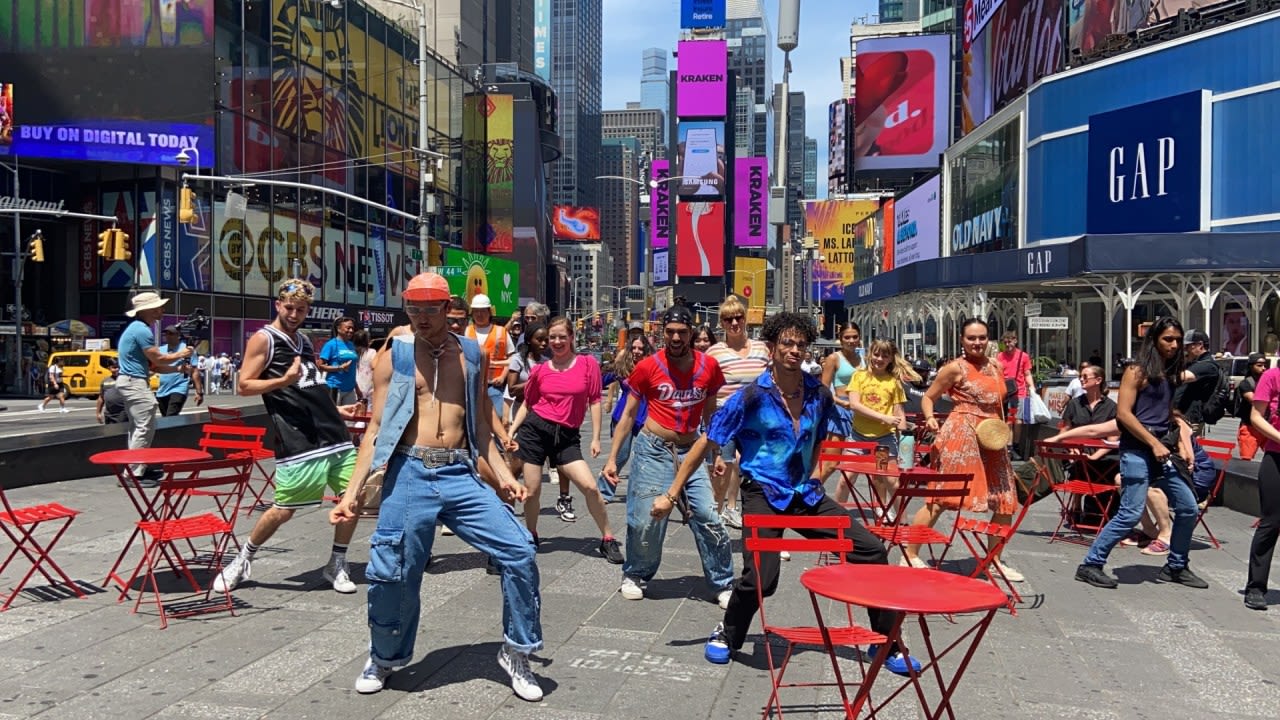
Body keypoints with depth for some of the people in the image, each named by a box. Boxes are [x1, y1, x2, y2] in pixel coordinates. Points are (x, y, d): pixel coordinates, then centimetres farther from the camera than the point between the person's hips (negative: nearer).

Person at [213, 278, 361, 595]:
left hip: (336, 436, 7)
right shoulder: (263, 339, -2)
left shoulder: (305, 341, 19)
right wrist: (283, 380, -21)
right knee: (283, 510, -4)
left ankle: (337, 565, 18)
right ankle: (242, 561, 19)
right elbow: (244, 386, -8)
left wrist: (336, 409, 26)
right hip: (299, 443, -7)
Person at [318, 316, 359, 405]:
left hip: (350, 388, 6)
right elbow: (320, 365, -10)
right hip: (334, 387, -6)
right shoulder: (331, 344, -6)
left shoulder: (351, 345, 12)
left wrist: (357, 388, 20)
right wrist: (340, 368, -19)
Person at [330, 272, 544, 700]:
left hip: (461, 474, 2)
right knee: (393, 573, 2)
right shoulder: (394, 357, 3)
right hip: (410, 474, -2)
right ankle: (383, 659, 32)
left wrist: (502, 475, 2)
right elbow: (376, 430, 3)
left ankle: (516, 654, 12)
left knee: (519, 552, -7)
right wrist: (353, 492, -4)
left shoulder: (472, 355, 10)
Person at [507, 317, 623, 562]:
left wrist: (595, 438, -2)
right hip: (535, 430, 1)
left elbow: (594, 401, 1)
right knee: (532, 491, 4)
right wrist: (511, 431, 3)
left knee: (590, 487, -11)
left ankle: (608, 540, 4)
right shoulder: (539, 370, 3)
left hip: (566, 436, -1)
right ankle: (531, 536, 29)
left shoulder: (588, 364, -1)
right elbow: (527, 404, 13)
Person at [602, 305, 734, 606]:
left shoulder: (708, 366, -1)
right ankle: (634, 576, 24)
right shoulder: (648, 367, -8)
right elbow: (628, 414, 1)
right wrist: (612, 458, -1)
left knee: (709, 518, -5)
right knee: (645, 519, -1)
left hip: (691, 451, 2)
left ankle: (722, 584, 11)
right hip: (653, 449, -2)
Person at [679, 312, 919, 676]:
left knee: (872, 551, -2)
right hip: (765, 494, -5)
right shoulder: (752, 396, -12)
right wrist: (670, 495, -10)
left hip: (807, 494, 5)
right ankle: (726, 636, 12)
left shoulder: (818, 393, 2)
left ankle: (886, 645, 15)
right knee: (760, 578, -21)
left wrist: (816, 473, 13)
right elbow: (705, 444, -9)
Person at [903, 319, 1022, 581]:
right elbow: (928, 397, -1)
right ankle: (910, 555, 0)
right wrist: (930, 419, -19)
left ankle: (995, 559, 25)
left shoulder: (996, 366, 15)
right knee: (940, 498, -10)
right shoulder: (956, 368, -3)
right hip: (962, 434, -7)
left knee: (1006, 503, 10)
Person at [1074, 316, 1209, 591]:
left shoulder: (1173, 374, 15)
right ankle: (1090, 565, -1)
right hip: (1137, 449, -8)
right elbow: (1123, 413, -12)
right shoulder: (1137, 371, -5)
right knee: (1131, 513, -11)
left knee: (1188, 508, 7)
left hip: (1162, 450, 8)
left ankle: (1176, 567, 25)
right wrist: (1153, 443, -15)